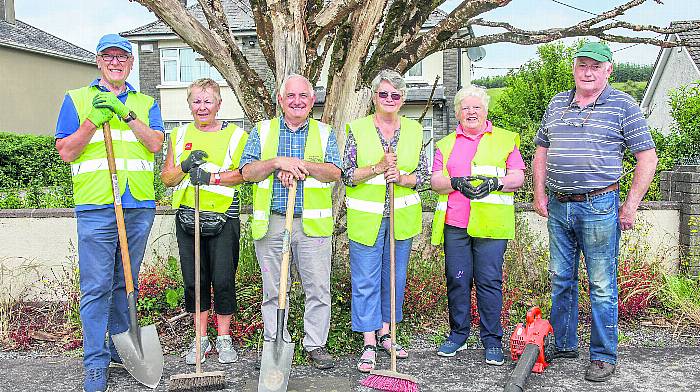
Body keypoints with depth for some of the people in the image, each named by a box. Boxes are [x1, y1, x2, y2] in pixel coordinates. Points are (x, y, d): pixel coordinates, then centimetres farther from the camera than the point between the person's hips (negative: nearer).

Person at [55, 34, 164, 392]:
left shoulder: (145, 103, 15)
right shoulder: (77, 99, 9)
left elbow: (154, 143, -2)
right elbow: (65, 152, 2)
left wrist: (125, 113, -13)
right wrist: (93, 120, -10)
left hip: (139, 206, 3)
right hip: (95, 205, -2)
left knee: (126, 283, 12)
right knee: (95, 287, -3)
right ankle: (96, 362, 7)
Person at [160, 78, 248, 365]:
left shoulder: (235, 134, 2)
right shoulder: (179, 135, 13)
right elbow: (167, 179, 12)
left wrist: (212, 177, -19)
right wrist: (185, 166, -8)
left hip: (223, 217, -3)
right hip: (188, 216, 3)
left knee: (223, 279, -1)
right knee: (194, 279, 7)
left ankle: (224, 338, 17)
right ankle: (201, 338, 22)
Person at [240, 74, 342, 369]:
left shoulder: (324, 133, 10)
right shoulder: (262, 131, 11)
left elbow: (334, 172, -3)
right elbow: (247, 171, 1)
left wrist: (300, 164, -15)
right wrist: (277, 162, -14)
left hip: (312, 224, 0)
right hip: (271, 224, 0)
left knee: (318, 288, 1)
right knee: (273, 289, 7)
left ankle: (316, 345, 15)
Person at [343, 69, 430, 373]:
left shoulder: (413, 130, 5)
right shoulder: (358, 129, -3)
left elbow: (423, 175, 5)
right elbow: (346, 174, -6)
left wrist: (402, 177, -15)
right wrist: (379, 168, -20)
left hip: (401, 216, 3)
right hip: (365, 217, -3)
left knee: (395, 277, 12)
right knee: (366, 280, 0)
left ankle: (385, 333, 29)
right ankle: (369, 344, 11)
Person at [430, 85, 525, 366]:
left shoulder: (506, 140, 12)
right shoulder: (446, 144, 18)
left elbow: (517, 178, 4)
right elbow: (436, 181, 8)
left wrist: (494, 183, -14)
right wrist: (456, 182, -12)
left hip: (490, 225, -2)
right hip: (454, 224, 2)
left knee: (489, 280, -3)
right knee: (457, 279, 5)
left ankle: (492, 340, 9)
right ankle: (458, 334, 20)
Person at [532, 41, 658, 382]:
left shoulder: (622, 106, -3)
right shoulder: (557, 104, 11)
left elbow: (647, 158, -4)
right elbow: (541, 152, 18)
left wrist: (630, 207, -8)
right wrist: (540, 194, 9)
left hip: (599, 207, -5)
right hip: (557, 207, 5)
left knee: (602, 286, 2)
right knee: (560, 280, 14)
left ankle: (603, 357, 14)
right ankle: (564, 344, 28)